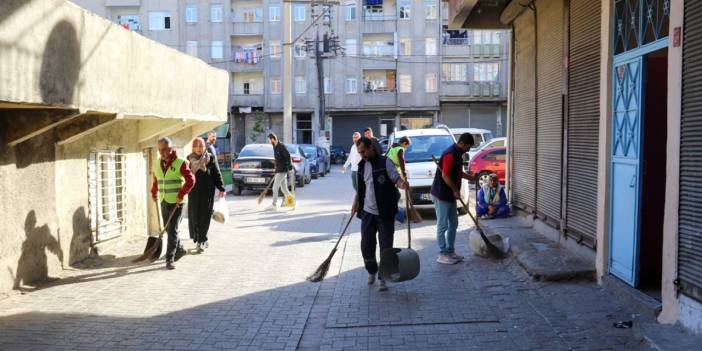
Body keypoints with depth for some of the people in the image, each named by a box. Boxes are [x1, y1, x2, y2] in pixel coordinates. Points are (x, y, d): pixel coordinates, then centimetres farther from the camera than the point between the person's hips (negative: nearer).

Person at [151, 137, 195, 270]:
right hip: (164, 202, 6)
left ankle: (170, 259, -6)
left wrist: (181, 195, -18)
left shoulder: (180, 163, -10)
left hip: (176, 202, -6)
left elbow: (190, 180, -16)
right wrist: (154, 193, 17)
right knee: (168, 229, 15)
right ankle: (179, 249, 36)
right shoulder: (157, 165, 9)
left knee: (172, 230, -9)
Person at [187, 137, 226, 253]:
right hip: (193, 192, 2)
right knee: (194, 216, 4)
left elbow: (217, 174, 1)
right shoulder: (189, 159, 5)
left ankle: (201, 241, -1)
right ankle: (202, 240, 17)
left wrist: (221, 188, -3)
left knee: (204, 216, -4)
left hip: (207, 192, -2)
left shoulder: (210, 158, 0)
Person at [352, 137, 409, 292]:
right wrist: (356, 203, 14)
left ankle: (383, 279, 9)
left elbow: (396, 178, -17)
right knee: (366, 245, 9)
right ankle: (371, 271, 32)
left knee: (386, 246, -1)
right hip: (367, 212, 5)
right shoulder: (362, 165, 10)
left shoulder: (384, 162, -9)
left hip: (385, 213, -5)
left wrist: (402, 183, -38)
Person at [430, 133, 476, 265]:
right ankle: (443, 254, 5)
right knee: (443, 225, -2)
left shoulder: (458, 154, 11)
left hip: (450, 196, 10)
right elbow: (445, 175, -24)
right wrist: (455, 190, -16)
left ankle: (450, 251, 24)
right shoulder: (450, 154, -20)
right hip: (441, 195, -10)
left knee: (453, 224, 15)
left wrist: (471, 177, 9)